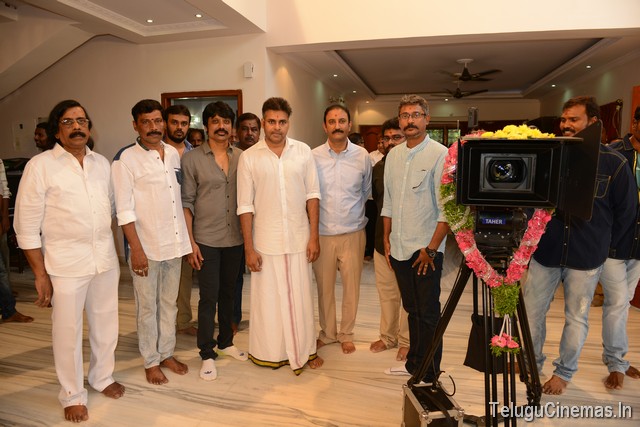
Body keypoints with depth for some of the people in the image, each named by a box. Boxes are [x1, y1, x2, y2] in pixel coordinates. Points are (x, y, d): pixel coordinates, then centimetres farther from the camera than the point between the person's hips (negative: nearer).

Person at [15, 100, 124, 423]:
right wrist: (40, 274, -9)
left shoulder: (102, 163, 7)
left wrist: (110, 249, 10)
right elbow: (27, 226, -7)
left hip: (106, 259, 5)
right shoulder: (40, 166, -7)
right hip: (65, 263, -4)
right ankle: (72, 395, 28)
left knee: (106, 324, 16)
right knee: (68, 332, 8)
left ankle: (102, 377, 39)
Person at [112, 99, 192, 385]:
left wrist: (187, 238, 9)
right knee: (147, 307, 9)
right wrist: (136, 249, -14)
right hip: (146, 246, -5)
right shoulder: (126, 159, -8)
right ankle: (151, 361, 25)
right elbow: (124, 209, -11)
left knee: (169, 303, 16)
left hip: (174, 243, 5)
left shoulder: (174, 154, 7)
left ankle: (167, 353, 32)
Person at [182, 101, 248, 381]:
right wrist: (190, 242, -8)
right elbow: (186, 203, -4)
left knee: (228, 293, 15)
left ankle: (225, 342, 33)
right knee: (209, 297, 2)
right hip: (206, 240, -3)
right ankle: (207, 354, 18)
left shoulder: (241, 157, 3)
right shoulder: (192, 159, -3)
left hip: (235, 239, 3)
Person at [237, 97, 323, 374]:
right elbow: (245, 206, -2)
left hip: (299, 239, 1)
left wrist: (314, 236, -1)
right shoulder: (249, 157, -3)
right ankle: (271, 352, 28)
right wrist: (248, 248, -4)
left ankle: (304, 350, 28)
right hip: (265, 242, -1)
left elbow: (312, 195, 3)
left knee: (300, 298, 10)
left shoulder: (303, 151, 1)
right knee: (268, 298, 8)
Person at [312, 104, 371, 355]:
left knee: (351, 287, 9)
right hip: (322, 233, 0)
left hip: (352, 233, 0)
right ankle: (327, 333, 32)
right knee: (324, 287, 12)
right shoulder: (313, 157, -3)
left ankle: (346, 334, 30)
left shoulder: (362, 156, -1)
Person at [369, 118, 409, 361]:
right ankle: (388, 336, 35)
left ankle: (406, 340, 28)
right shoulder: (378, 168, 8)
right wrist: (379, 233, 14)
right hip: (382, 240, 6)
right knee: (386, 292, 17)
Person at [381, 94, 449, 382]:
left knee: (428, 314, 4)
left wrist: (431, 248, -15)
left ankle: (429, 375, 18)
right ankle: (413, 364, 32)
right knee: (412, 310, 18)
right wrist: (387, 239, 11)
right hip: (399, 248, 6)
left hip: (426, 250, -6)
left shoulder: (440, 154, -9)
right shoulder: (393, 155, 10)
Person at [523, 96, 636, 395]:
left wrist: (599, 242, 6)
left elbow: (626, 212, 3)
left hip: (585, 259, -1)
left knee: (576, 318, 12)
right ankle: (533, 361, 32)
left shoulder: (614, 163, -5)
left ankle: (564, 372, 32)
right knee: (531, 312, 10)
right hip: (545, 251, 2)